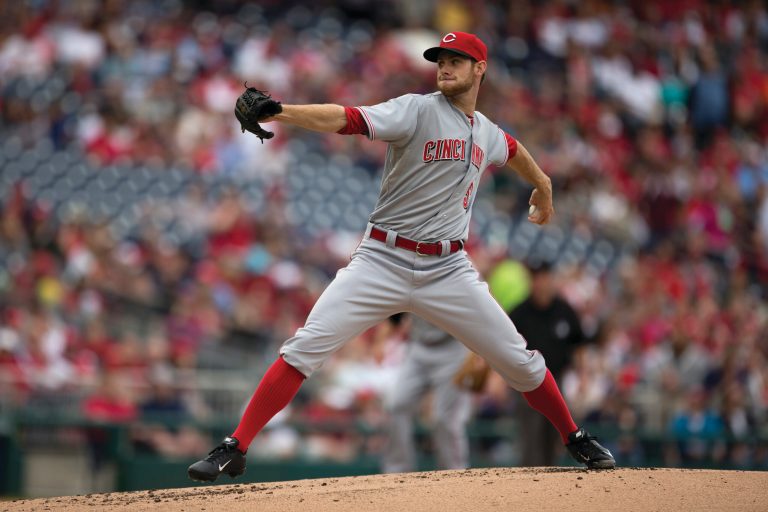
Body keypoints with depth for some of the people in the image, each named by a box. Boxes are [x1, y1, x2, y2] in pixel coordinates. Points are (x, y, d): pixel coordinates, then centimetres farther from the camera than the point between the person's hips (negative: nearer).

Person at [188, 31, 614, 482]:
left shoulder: (488, 134, 11)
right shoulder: (417, 111, -7)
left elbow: (511, 149, 37)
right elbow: (345, 119, -22)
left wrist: (542, 184, 51)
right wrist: (275, 111, -37)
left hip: (448, 270, 4)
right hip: (382, 263, -4)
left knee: (518, 359, 4)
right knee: (305, 349, -15)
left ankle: (575, 438, 28)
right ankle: (234, 450, -11)